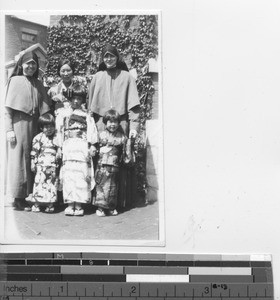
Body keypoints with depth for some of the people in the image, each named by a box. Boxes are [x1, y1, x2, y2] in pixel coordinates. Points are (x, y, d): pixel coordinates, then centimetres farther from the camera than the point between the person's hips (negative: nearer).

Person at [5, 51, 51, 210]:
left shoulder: (38, 84, 15)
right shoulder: (15, 80, 3)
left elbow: (44, 108, 13)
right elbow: (8, 108, -3)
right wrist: (9, 129, -11)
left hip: (33, 126, 4)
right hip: (19, 124, -4)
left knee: (33, 161, 3)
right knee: (19, 160, -2)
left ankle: (30, 196, 9)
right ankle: (18, 198, 2)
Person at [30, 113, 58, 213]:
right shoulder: (38, 138, 0)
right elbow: (34, 152, 1)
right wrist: (33, 164, -1)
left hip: (52, 166, 3)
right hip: (41, 165, -2)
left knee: (52, 184, 3)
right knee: (39, 183, -3)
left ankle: (50, 204, 10)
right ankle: (36, 204, 6)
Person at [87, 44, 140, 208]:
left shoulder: (126, 77, 9)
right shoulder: (97, 77, 16)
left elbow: (133, 104, 3)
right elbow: (90, 104, 14)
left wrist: (134, 126, -8)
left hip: (121, 123, -2)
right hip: (101, 124, 2)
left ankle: (123, 199, 2)